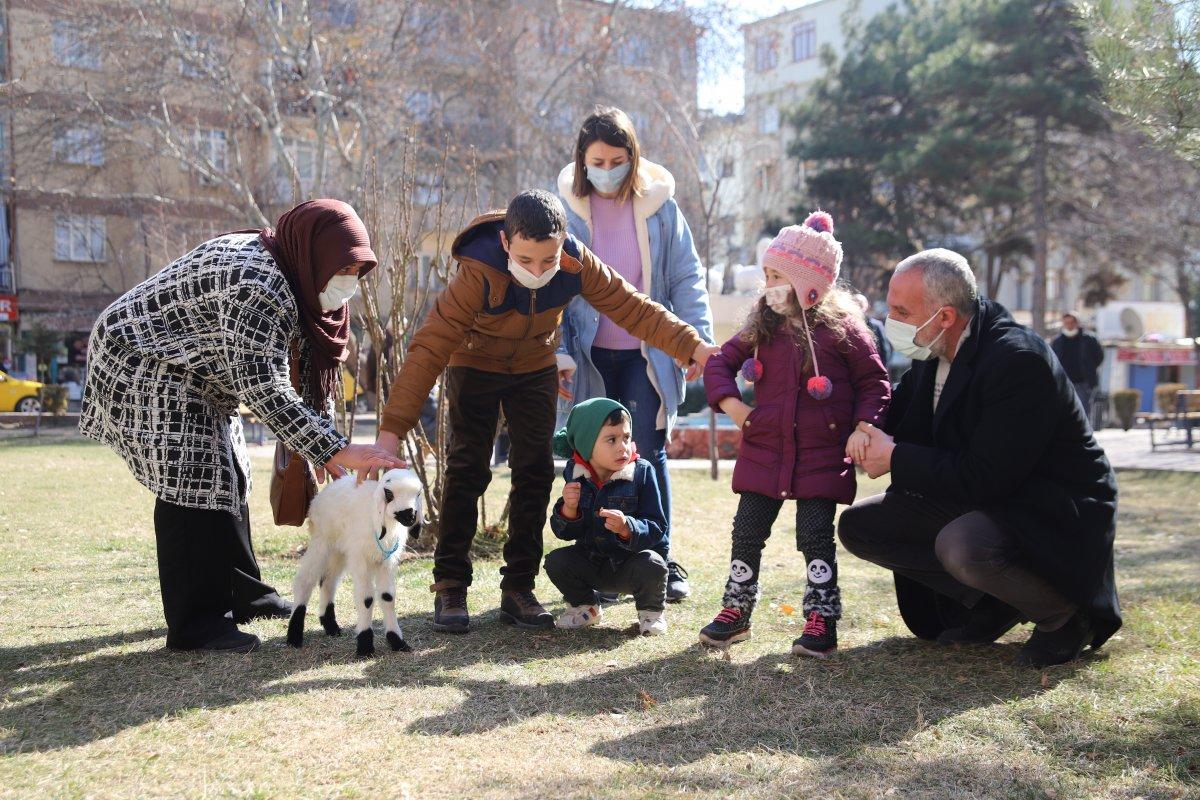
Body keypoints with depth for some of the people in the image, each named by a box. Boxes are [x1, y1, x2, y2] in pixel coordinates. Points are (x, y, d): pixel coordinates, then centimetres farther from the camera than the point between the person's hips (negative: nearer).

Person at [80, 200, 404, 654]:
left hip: (188, 373, 11)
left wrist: (324, 444, -4)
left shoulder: (292, 276, 0)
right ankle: (195, 624, -10)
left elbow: (314, 365, 3)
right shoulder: (256, 283, -31)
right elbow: (261, 387, -35)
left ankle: (242, 596, 23)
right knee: (193, 480, -15)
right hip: (144, 363, -11)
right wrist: (335, 450, -36)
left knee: (227, 476, 12)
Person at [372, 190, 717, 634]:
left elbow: (634, 309, -19)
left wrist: (692, 347, -31)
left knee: (535, 471, 0)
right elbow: (430, 347, -39)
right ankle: (449, 588, 0)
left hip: (535, 369, 3)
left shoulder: (577, 264, -27)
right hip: (475, 366, -3)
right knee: (467, 471, -10)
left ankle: (518, 589, 8)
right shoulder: (478, 273, -37)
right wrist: (392, 428, -44)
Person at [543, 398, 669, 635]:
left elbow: (657, 529, -19)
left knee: (652, 566, -32)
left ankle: (651, 611, 2)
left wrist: (627, 528, -39)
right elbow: (565, 533, -7)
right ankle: (585, 606, 12)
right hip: (592, 560, 3)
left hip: (632, 559, -3)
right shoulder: (574, 473, -8)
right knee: (555, 561, -19)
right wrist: (569, 509, -29)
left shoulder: (642, 472, -16)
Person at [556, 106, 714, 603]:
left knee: (650, 452, 0)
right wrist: (557, 352, -10)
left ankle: (659, 561, 13)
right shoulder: (568, 209, -2)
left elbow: (687, 278, 1)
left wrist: (697, 341, -8)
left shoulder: (659, 206, -2)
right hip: (591, 354, 1)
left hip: (647, 353, 0)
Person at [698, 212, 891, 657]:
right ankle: (735, 612, 22)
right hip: (764, 449, 4)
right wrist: (732, 405, -1)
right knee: (747, 532, 8)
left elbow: (875, 382, 0)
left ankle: (822, 620, 11)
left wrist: (864, 426, -12)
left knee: (815, 536, -2)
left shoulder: (843, 328, -6)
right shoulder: (762, 327, 5)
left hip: (822, 455, -4)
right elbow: (720, 363, 14)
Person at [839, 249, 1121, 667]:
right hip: (976, 501, 9)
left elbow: (985, 478, -29)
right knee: (857, 525, -1)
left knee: (962, 545, -38)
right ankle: (991, 601, 5)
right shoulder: (933, 353, -1)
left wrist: (895, 458, -20)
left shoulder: (1018, 359, -27)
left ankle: (1065, 613, -7)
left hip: (1056, 513, -9)